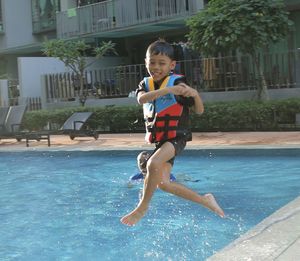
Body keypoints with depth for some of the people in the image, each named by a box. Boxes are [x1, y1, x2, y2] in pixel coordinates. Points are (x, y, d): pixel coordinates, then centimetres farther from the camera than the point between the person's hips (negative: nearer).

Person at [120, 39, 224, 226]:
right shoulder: (146, 83, 3)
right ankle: (205, 200, 22)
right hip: (159, 139, 7)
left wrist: (196, 94, -33)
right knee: (162, 183, 9)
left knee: (153, 164, -32)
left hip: (176, 137, -7)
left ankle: (143, 207, -13)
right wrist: (167, 90, -34)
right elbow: (142, 99, -22)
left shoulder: (177, 83, -12)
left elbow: (199, 111, -12)